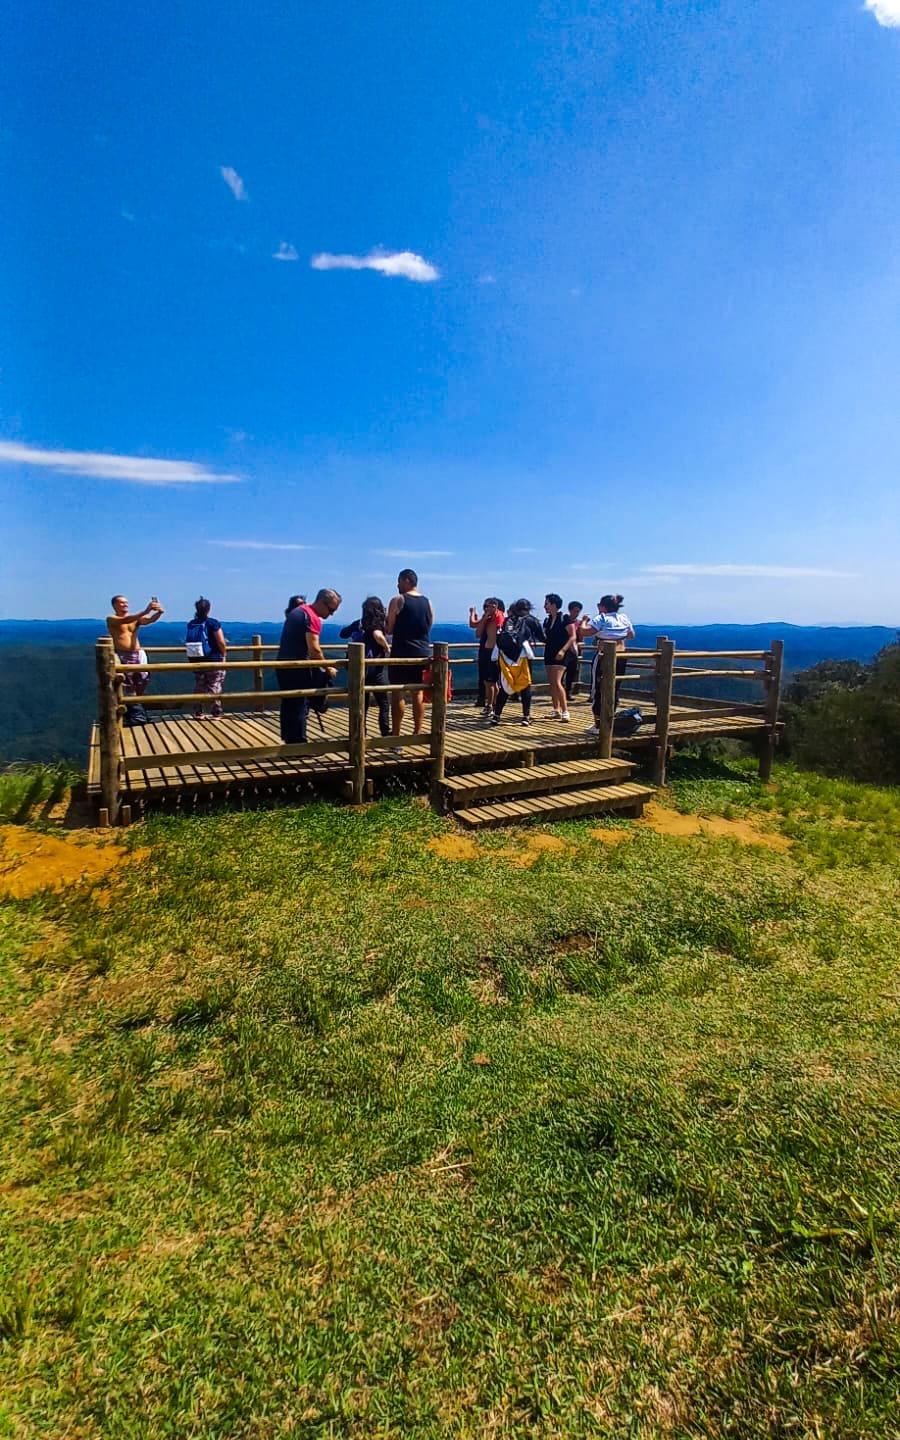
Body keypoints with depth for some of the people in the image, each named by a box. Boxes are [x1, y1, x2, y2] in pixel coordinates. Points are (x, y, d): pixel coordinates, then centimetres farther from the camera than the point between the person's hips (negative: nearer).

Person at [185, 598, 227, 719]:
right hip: (213, 660, -5)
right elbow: (221, 642, -16)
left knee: (199, 686, 14)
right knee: (215, 687, 3)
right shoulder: (212, 623, -13)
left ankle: (198, 713, 16)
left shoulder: (191, 624, 3)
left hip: (196, 660, 5)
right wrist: (223, 654, 1)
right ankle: (216, 713, 4)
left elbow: (187, 643, 10)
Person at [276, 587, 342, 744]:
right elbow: (314, 650, -22)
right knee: (300, 706, -2)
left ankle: (290, 742, 23)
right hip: (297, 668, -9)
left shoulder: (297, 611, 16)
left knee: (289, 705, 15)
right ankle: (299, 745, 4)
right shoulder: (312, 618, -14)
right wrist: (327, 668, -10)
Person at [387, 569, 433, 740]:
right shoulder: (427, 602, 9)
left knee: (397, 692, 1)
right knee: (419, 693, 10)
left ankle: (395, 734, 1)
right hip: (423, 652, 5)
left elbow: (389, 629, -5)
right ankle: (417, 732, 14)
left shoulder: (398, 600, -6)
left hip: (402, 652, -5)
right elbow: (429, 627, 14)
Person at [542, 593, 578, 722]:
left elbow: (573, 637, -11)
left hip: (560, 655, -7)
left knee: (557, 682, -16)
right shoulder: (547, 621, 12)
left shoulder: (565, 618, -8)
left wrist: (563, 650, -19)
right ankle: (556, 711, 17)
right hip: (549, 653, 7)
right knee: (552, 683, 9)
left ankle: (565, 712, -12)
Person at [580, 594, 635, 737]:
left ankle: (598, 725, -1)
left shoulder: (601, 619, -12)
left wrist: (584, 621, -1)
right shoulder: (624, 618, 7)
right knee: (614, 690, 14)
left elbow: (584, 631, -19)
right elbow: (632, 635, 18)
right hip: (621, 656, 6)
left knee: (598, 691, 0)